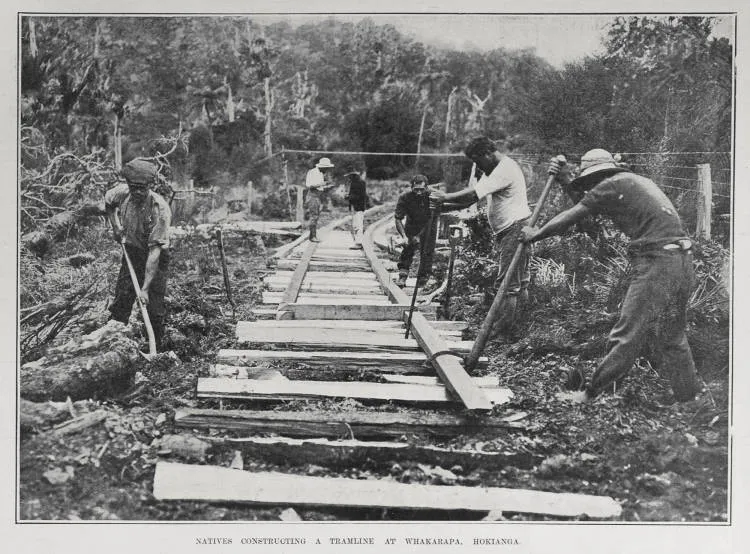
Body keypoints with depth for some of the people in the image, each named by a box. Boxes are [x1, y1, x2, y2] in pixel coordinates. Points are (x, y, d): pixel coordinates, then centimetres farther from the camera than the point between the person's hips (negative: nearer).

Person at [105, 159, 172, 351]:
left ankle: (156, 350, 13)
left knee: (155, 309, -3)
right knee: (121, 301, 7)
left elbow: (154, 251, -33)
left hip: (155, 259, -4)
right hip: (131, 253, 5)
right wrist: (115, 226, 2)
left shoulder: (160, 209, -31)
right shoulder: (122, 193, -16)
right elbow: (108, 200, 13)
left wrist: (145, 288, -35)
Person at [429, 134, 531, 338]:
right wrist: (445, 206, 0)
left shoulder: (505, 169, -17)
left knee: (508, 281, -8)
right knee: (519, 281, 13)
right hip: (504, 231, 11)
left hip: (516, 227, -11)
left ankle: (504, 326, -5)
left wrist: (444, 197, -12)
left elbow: (474, 195, -22)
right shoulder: (493, 171, 17)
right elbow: (472, 197, 13)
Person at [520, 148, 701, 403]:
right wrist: (568, 181, 32)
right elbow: (591, 203, 34)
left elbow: (570, 217, 4)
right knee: (675, 337, 18)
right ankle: (689, 399, 26)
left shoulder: (611, 185, -2)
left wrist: (535, 234, 17)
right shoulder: (637, 181, 24)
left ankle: (592, 395, 2)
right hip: (683, 261, 9)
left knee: (626, 336, -4)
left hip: (657, 262, -9)